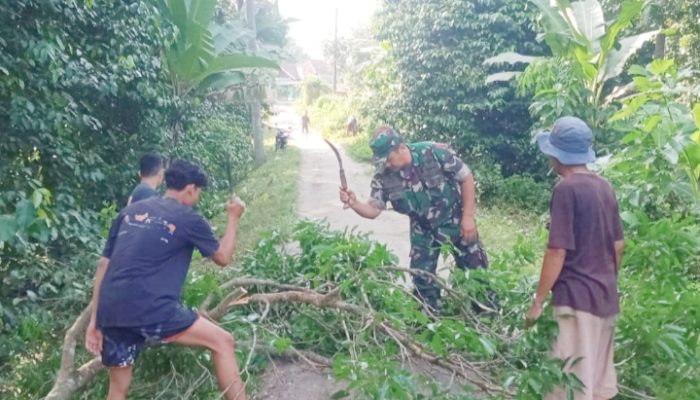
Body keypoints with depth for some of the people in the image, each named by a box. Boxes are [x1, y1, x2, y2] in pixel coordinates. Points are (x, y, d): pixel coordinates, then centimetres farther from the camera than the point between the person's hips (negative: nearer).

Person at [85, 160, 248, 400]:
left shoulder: (129, 212, 19)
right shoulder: (188, 219, 4)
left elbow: (104, 265, 18)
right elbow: (223, 257, 17)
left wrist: (94, 320, 21)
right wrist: (233, 218, 29)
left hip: (111, 312, 7)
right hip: (150, 310, -7)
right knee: (222, 342, 4)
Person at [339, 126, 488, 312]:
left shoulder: (434, 152, -28)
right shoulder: (383, 177, -20)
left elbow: (466, 177, -18)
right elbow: (373, 209, -15)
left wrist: (468, 217, -18)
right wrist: (354, 204, -38)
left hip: (456, 220, -2)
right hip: (423, 229, 2)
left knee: (475, 270, 10)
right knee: (422, 277, 6)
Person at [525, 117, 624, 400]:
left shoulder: (566, 189, -15)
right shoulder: (604, 187, 7)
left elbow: (557, 251, -19)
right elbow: (618, 246, 14)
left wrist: (538, 300, -12)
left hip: (577, 298, -8)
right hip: (606, 298, 8)